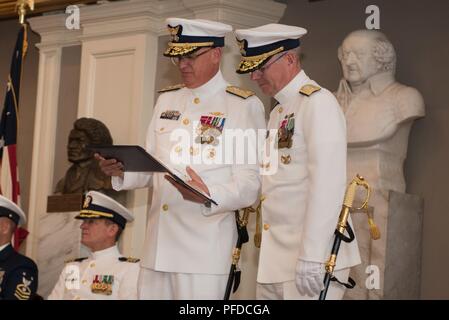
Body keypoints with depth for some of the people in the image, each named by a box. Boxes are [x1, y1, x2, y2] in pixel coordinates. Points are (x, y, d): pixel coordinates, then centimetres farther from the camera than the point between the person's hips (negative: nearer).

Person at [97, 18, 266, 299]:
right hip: (158, 245, 5)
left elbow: (250, 183, -9)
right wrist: (122, 172, -1)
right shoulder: (166, 100, 16)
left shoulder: (245, 106, -3)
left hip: (205, 249, -5)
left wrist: (209, 196, -27)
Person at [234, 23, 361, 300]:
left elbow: (328, 184, -19)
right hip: (275, 257, 8)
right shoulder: (278, 112, 17)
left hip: (310, 261, -8)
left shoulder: (318, 103, -11)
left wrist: (311, 257, -22)